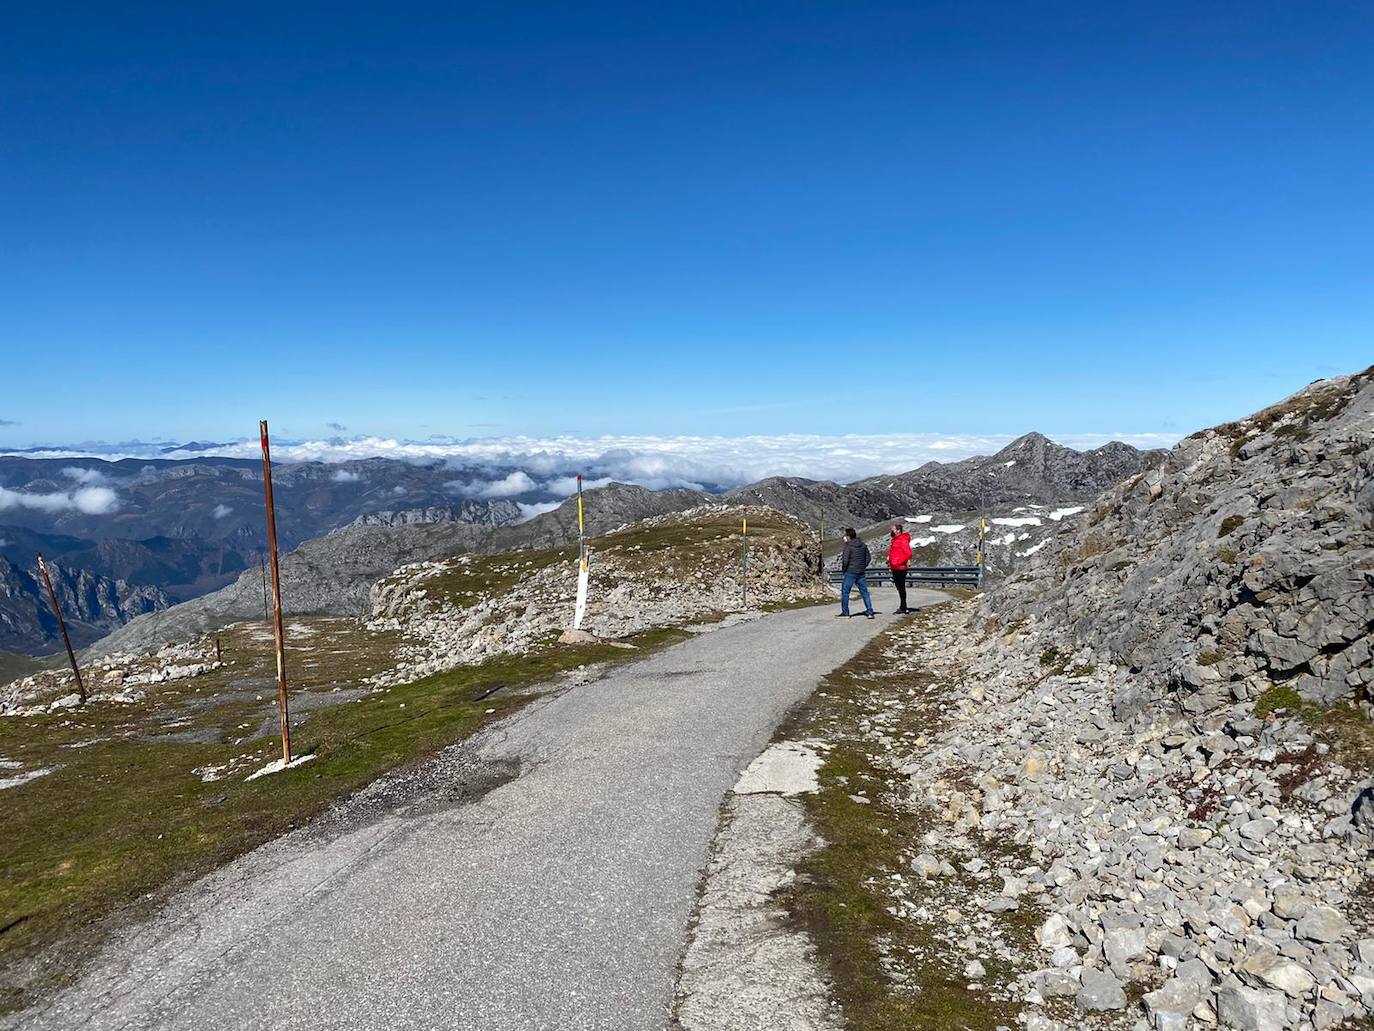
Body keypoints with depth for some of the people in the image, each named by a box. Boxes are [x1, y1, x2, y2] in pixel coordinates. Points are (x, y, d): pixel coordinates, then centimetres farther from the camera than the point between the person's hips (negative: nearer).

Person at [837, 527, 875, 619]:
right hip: (861, 573, 6)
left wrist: (843, 569, -3)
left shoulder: (848, 546, -13)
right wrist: (863, 567, 16)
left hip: (850, 572, -6)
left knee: (845, 592, 4)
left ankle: (845, 612, 6)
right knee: (864, 592, 11)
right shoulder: (863, 545, 6)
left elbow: (845, 560, -18)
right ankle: (870, 612, 8)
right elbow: (868, 557, 12)